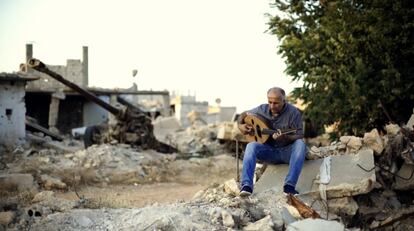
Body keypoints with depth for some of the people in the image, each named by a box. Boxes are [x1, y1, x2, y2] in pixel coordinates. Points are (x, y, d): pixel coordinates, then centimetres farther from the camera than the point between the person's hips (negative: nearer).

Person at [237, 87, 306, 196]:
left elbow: (299, 136, -14)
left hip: (288, 151, -2)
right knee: (251, 146, -26)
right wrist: (240, 125, -6)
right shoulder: (262, 109, 0)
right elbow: (244, 114, 15)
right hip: (269, 151, 3)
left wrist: (285, 137, -33)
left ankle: (289, 186, -42)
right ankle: (246, 185, -37)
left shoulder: (293, 112, -11)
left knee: (300, 145, -35)